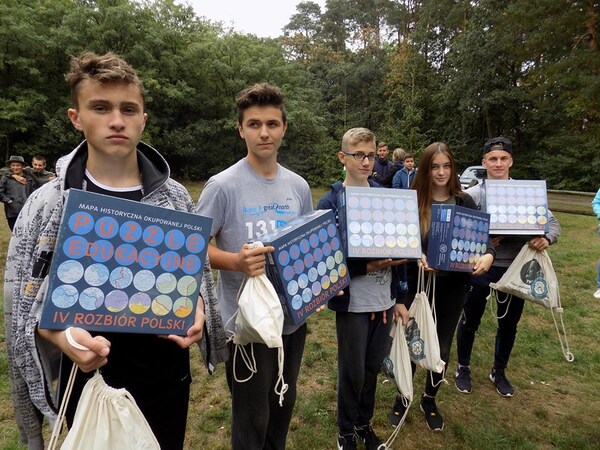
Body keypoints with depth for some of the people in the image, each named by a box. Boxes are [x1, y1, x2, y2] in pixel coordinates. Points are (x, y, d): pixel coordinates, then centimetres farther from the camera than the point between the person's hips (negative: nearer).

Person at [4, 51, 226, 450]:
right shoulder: (48, 204, -8)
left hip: (166, 374, 2)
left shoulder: (175, 197, -3)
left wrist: (197, 313, -16)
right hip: (90, 380, -1)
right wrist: (62, 335, -24)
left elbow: (196, 274, 4)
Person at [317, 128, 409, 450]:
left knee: (373, 368, 18)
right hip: (353, 303, -4)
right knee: (352, 372, 10)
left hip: (384, 300, 4)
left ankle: (364, 423, 41)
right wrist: (368, 267, -24)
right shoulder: (330, 203, -10)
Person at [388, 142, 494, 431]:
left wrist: (488, 256, -20)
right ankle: (401, 398, 33)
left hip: (453, 286, 3)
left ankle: (429, 400, 38)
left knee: (442, 347, 14)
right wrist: (417, 257, -28)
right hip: (418, 283, -2)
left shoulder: (464, 202, 0)